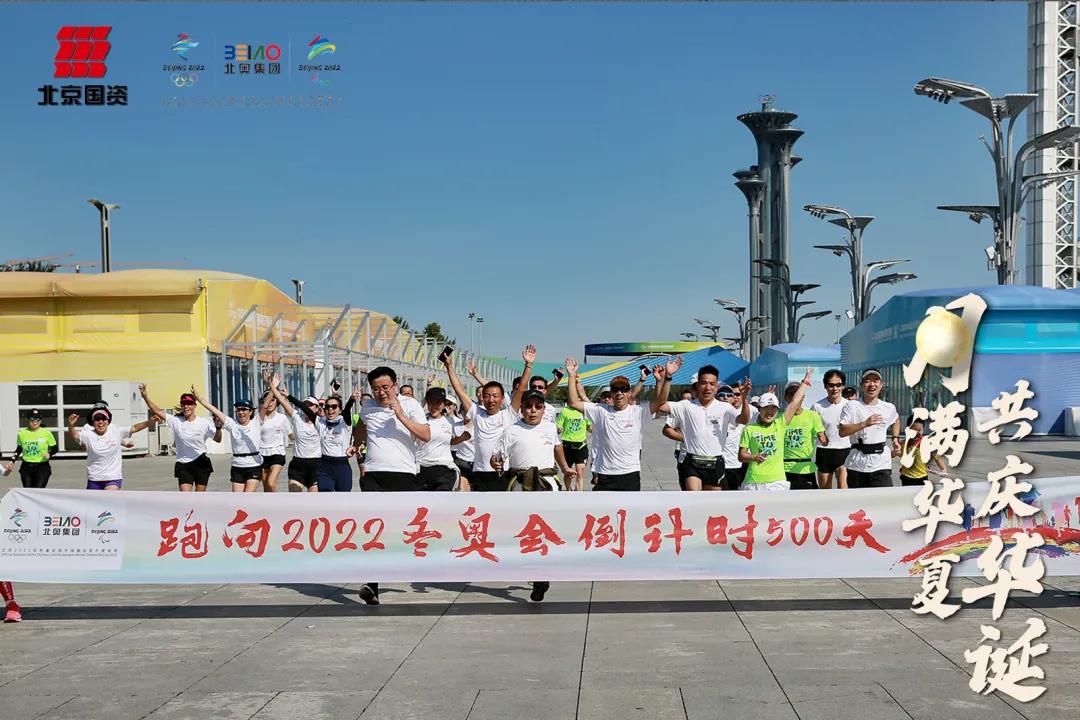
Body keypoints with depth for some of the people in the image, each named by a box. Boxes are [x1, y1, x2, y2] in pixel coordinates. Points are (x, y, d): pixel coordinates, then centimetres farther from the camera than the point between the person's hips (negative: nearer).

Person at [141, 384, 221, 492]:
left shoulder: (204, 422, -4)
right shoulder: (176, 421, -2)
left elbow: (217, 439, -4)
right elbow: (157, 411, -5)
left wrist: (218, 427, -24)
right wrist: (145, 396, -14)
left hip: (201, 464, 0)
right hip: (183, 465, 0)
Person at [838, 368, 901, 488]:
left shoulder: (889, 408, 8)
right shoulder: (852, 406, -4)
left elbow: (896, 421, 33)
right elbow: (842, 432, -16)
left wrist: (895, 439, 18)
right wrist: (865, 424, -25)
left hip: (881, 466, 1)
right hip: (857, 466, -1)